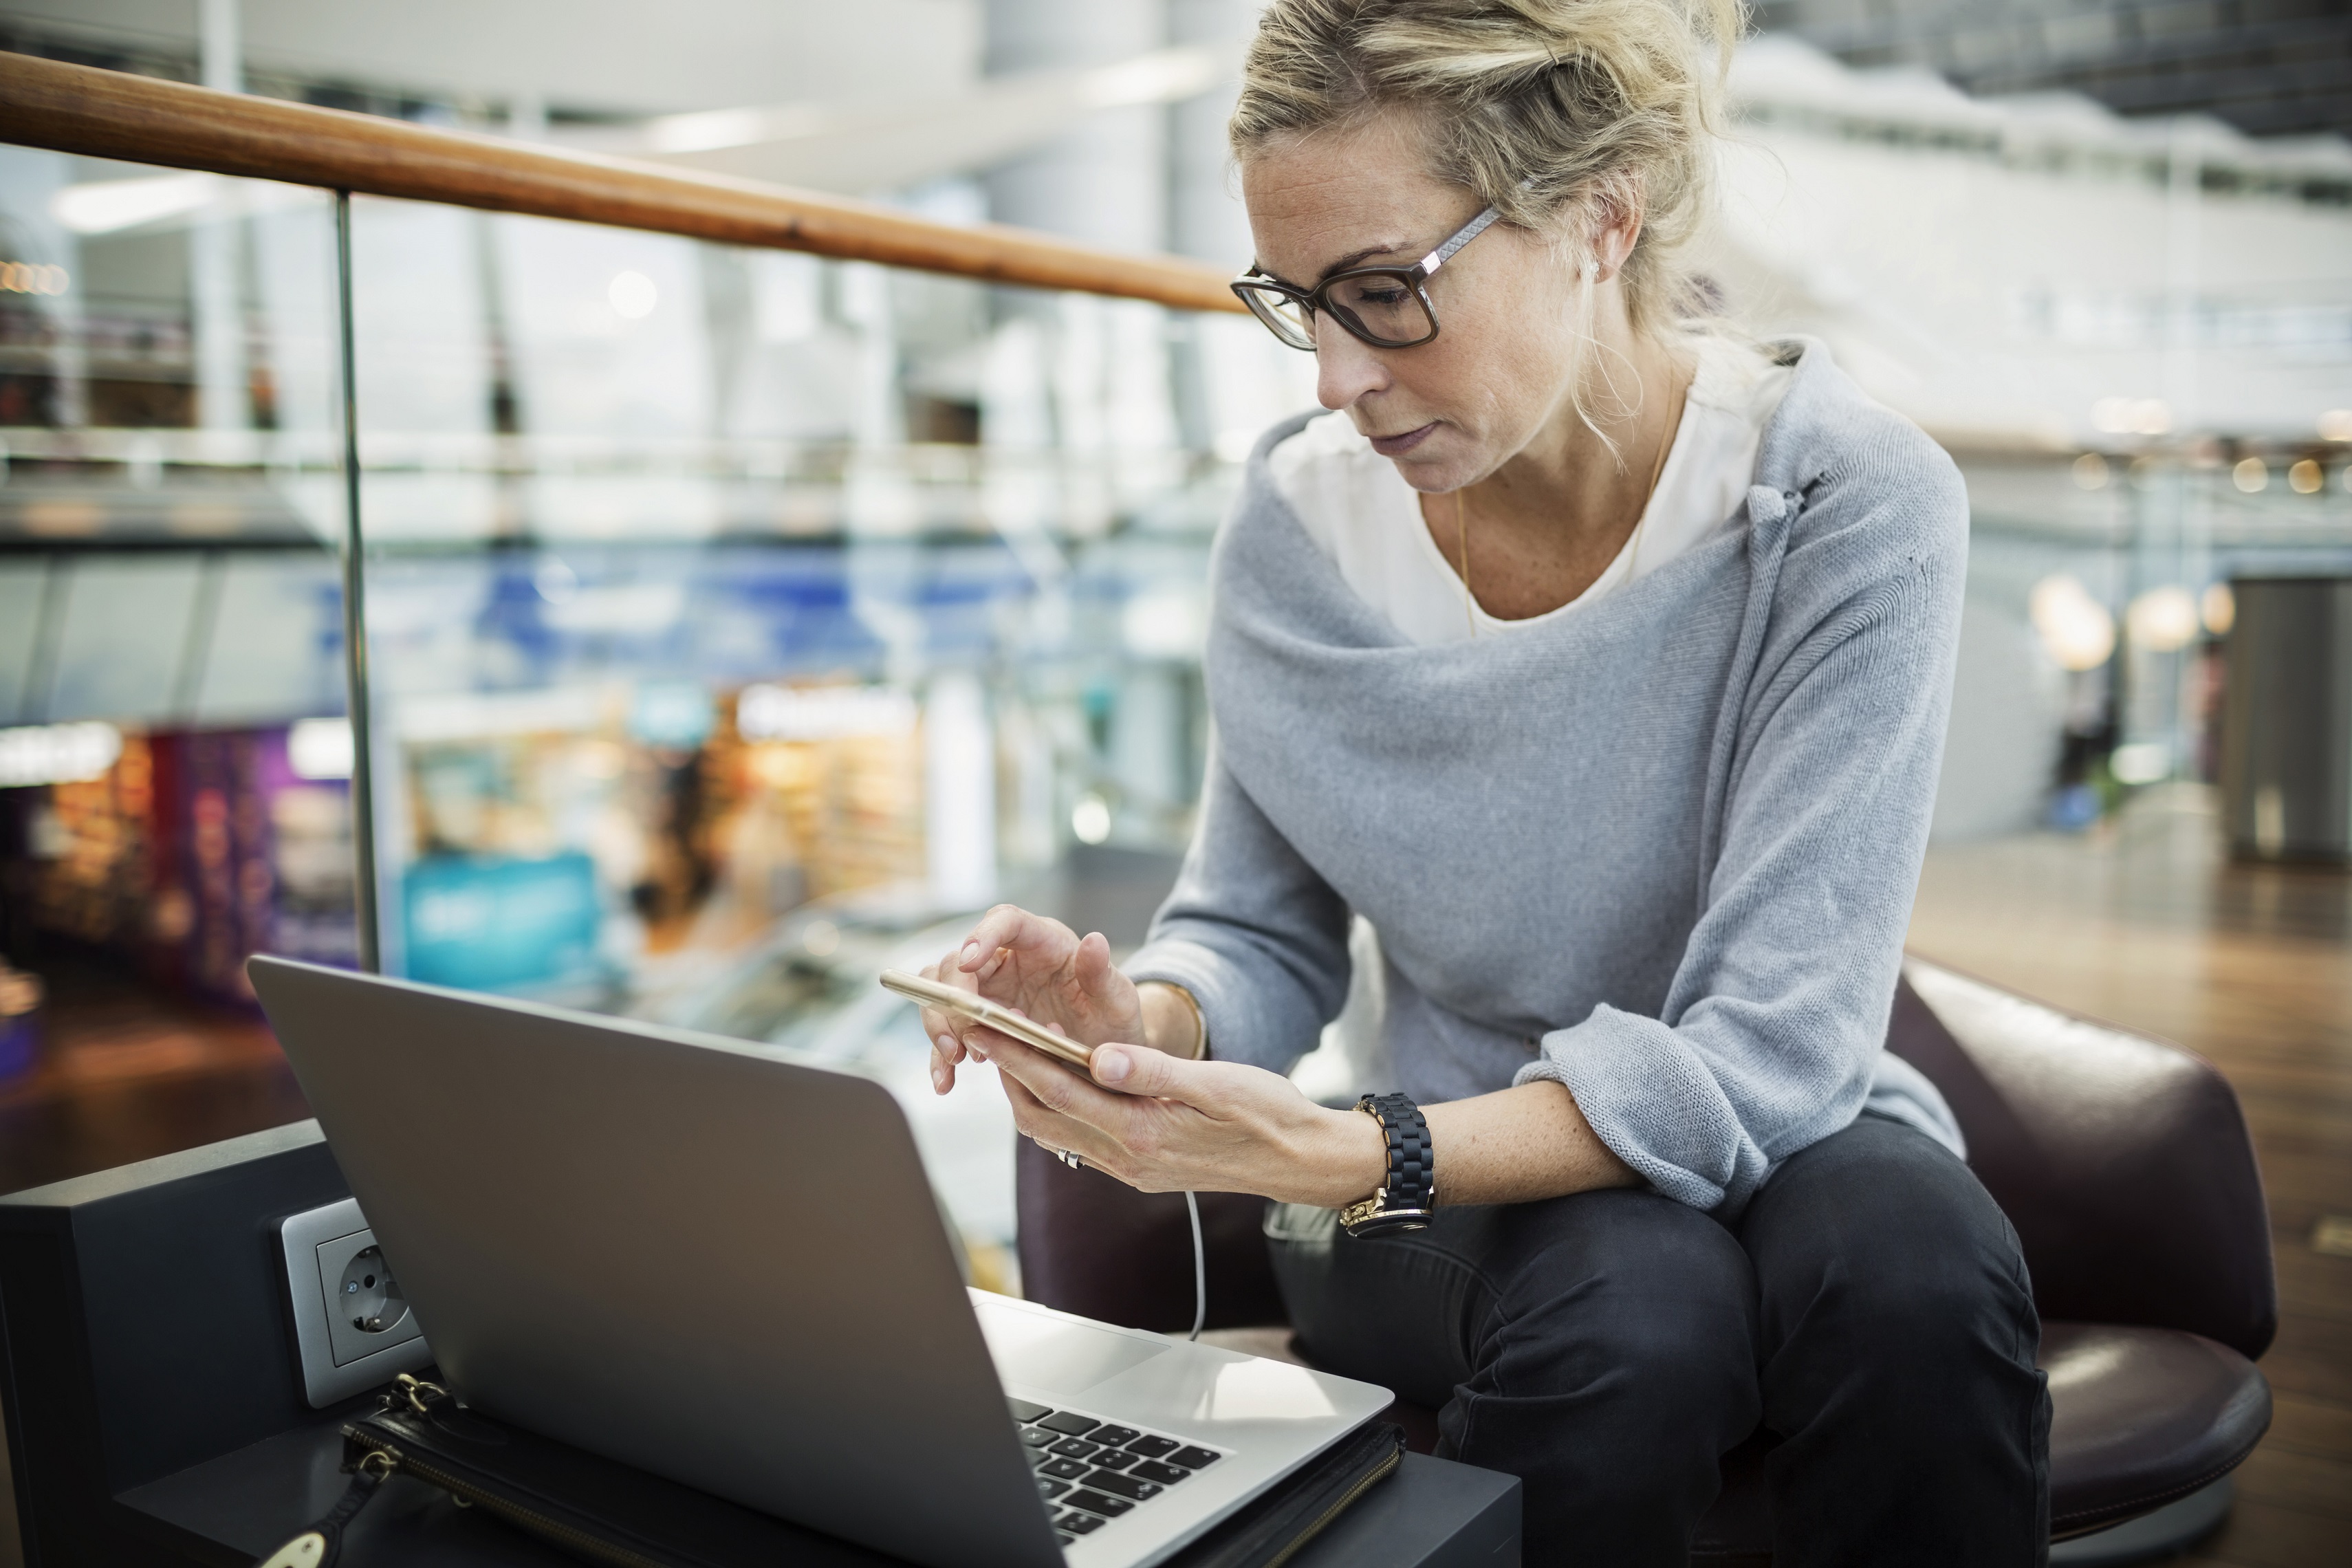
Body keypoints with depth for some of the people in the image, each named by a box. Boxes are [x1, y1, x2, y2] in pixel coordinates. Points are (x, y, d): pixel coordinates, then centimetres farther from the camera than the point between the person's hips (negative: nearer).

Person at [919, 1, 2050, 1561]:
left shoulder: (1850, 501, -17)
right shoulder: (1300, 520, -7)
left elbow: (1763, 1052, -22)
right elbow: (1261, 937, 2)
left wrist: (1349, 1159, -34)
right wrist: (1153, 1018, -22)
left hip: (1772, 1144, 0)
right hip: (1448, 1180, 1)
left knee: (1911, 1263, -34)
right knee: (1628, 1302, -33)